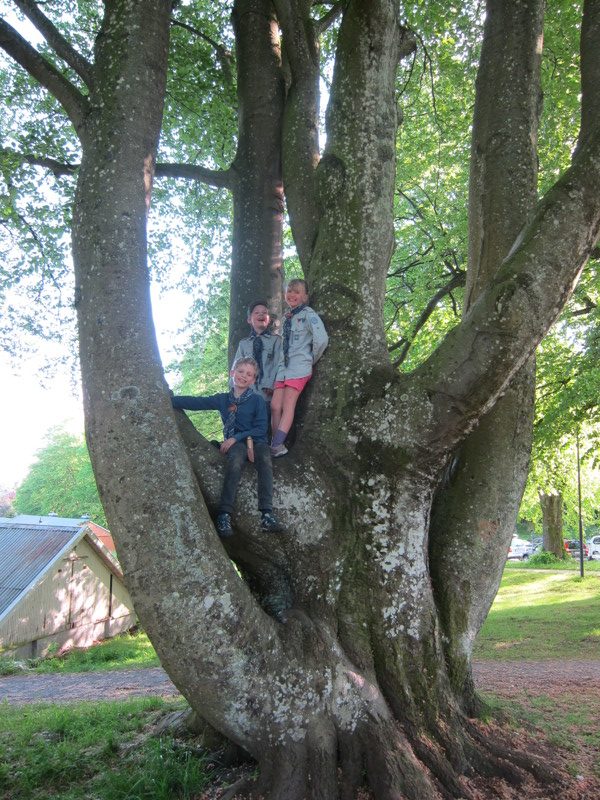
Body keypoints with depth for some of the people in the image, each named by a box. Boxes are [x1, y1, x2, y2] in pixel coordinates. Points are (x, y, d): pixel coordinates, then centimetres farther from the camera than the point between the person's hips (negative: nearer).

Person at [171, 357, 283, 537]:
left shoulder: (257, 400, 6)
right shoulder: (223, 399, 12)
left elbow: (261, 429, -2)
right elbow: (195, 402, 8)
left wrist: (236, 437, -12)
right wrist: (167, 399, 0)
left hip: (256, 440, 0)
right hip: (234, 442, 1)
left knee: (264, 460, -34)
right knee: (235, 461, -34)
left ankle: (267, 513, -43)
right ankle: (224, 515, -41)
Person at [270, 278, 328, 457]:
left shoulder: (308, 315, -3)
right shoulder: (285, 317, 18)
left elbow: (321, 339, -14)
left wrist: (312, 359, -4)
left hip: (299, 367, -7)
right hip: (283, 367, 7)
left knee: (288, 406, -12)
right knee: (275, 406, -3)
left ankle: (276, 446, -16)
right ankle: (277, 446, -1)